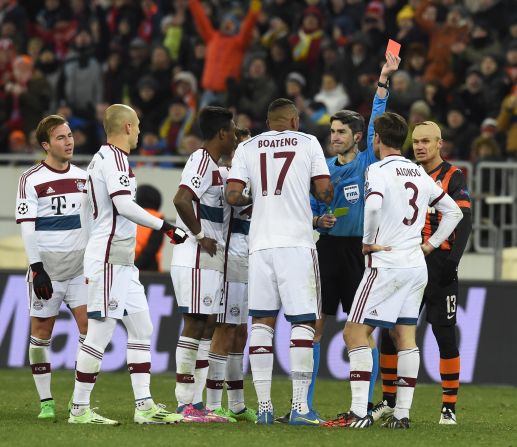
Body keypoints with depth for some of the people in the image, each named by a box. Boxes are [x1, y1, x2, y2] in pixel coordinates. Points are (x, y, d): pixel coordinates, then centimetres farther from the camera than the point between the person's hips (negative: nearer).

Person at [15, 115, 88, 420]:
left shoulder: (83, 177, 10)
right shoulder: (31, 180, -5)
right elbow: (27, 227, -10)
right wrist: (37, 268, -16)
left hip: (80, 269, 4)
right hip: (47, 270, -4)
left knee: (90, 328, -6)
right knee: (41, 331, 1)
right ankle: (46, 402, 9)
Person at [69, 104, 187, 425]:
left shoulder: (100, 158, 17)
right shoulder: (114, 158, -12)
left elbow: (87, 212, 24)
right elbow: (124, 205, -24)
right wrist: (165, 227, -19)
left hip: (121, 263, 10)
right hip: (109, 259, -10)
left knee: (141, 329, 9)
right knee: (101, 333, -7)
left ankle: (144, 406, 7)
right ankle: (80, 409, -2)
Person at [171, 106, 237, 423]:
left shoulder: (212, 165, 19)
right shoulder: (202, 161, -12)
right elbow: (182, 199, -26)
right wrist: (200, 236, -19)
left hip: (209, 262, 10)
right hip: (197, 262, -10)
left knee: (206, 328, 10)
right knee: (194, 326, -8)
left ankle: (195, 403, 12)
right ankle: (186, 405, -7)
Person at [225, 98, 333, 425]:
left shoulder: (248, 148, 10)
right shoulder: (308, 143, 5)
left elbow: (233, 195, 2)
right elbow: (325, 192, 0)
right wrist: (322, 192, 22)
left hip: (261, 244, 3)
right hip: (297, 244, -3)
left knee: (262, 321, 7)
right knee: (303, 321, -1)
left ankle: (264, 405, 4)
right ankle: (299, 407, -9)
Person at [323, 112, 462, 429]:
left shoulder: (379, 169, -8)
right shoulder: (420, 174, 13)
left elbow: (373, 205, -28)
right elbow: (454, 212, 21)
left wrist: (368, 242, -15)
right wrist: (430, 245, 20)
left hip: (387, 263, -7)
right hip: (416, 266, 7)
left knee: (356, 332, -4)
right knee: (406, 337, 9)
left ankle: (359, 412, -12)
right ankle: (402, 413, 6)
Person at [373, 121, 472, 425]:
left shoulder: (453, 177, -1)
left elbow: (464, 222, -9)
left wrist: (453, 259, -19)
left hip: (438, 263, -5)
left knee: (445, 334, -3)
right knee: (390, 333, 3)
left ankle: (449, 406, 2)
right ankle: (389, 402, 12)